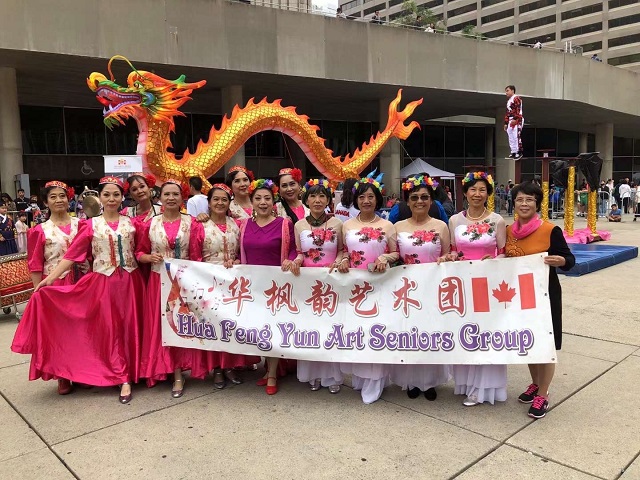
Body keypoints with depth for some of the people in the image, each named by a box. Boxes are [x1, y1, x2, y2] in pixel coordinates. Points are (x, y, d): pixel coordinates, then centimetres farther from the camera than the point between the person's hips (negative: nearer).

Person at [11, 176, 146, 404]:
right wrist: (49, 278, -11)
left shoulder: (131, 223, 6)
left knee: (129, 329, 4)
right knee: (110, 331, 2)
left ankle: (129, 375, 15)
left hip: (129, 282, 1)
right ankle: (123, 378, 12)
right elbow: (71, 255, -4)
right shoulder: (90, 225, 1)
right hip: (103, 284, -1)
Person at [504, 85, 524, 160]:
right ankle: (513, 153, 10)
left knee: (516, 136, -16)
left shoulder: (516, 98, -4)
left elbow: (518, 109, -16)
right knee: (511, 137, 7)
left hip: (517, 120, -10)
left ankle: (519, 152, -16)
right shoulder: (508, 100, 25)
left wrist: (515, 119, -24)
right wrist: (506, 123, 20)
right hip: (510, 120, 10)